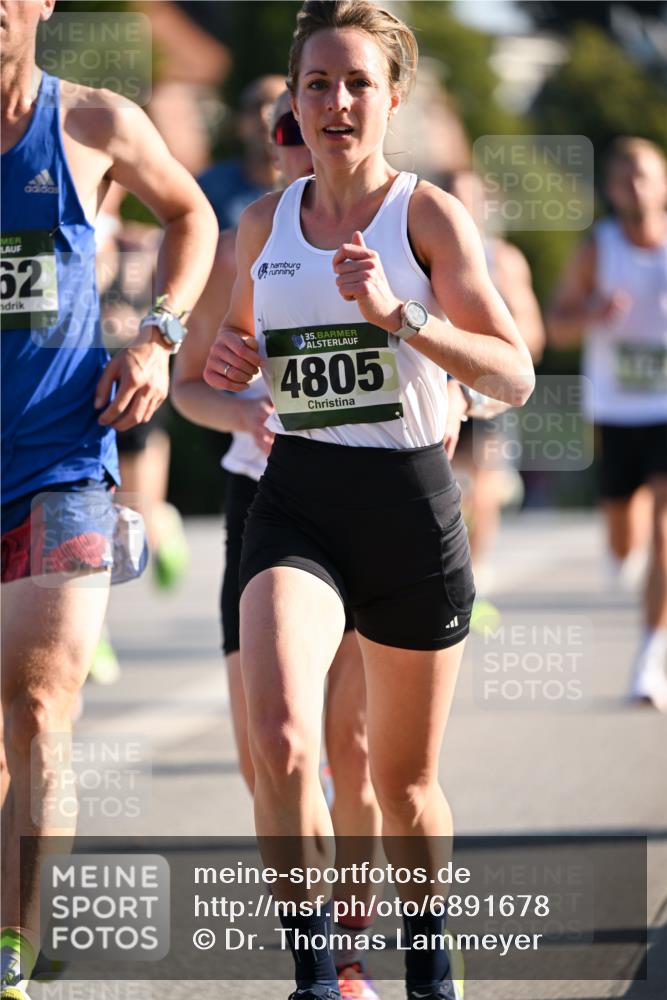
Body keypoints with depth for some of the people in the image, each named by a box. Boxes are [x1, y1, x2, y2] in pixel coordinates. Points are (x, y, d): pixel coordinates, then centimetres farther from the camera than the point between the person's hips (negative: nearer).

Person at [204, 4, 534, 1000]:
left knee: (403, 781, 10)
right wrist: (227, 359, 2)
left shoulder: (429, 216, -5)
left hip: (411, 504, -2)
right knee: (280, 736, -24)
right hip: (296, 500, 2)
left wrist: (395, 313, -26)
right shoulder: (264, 223, 7)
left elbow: (516, 376, -13)